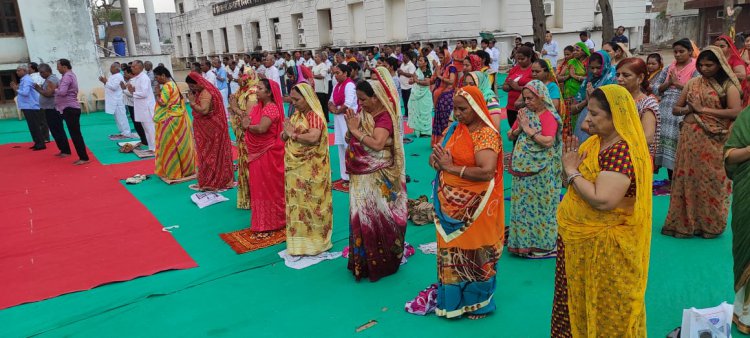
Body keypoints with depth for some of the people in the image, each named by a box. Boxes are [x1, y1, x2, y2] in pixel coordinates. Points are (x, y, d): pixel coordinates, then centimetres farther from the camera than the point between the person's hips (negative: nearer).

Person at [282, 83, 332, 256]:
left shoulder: (314, 115, -15)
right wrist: (286, 133, -11)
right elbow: (284, 136, 11)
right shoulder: (296, 114, 10)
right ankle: (299, 239, 27)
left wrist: (294, 134, -22)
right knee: (296, 202, 14)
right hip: (294, 167, 8)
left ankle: (313, 241, 14)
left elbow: (313, 137, -32)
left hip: (310, 170, -8)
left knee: (309, 203, 2)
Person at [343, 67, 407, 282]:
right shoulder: (363, 112, 8)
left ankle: (381, 262, 16)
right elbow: (350, 140, 11)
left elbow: (377, 144, -29)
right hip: (361, 176, 8)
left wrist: (356, 130, -20)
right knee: (361, 216, 14)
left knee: (377, 217, 1)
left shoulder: (384, 116, -15)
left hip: (377, 178, -8)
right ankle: (363, 261, 29)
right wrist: (350, 126, -7)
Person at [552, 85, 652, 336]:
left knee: (603, 307, 11)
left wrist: (572, 173, -20)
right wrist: (569, 165, -7)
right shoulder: (596, 141, 5)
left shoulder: (622, 151, -24)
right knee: (578, 300, 22)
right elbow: (579, 183, 12)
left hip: (603, 247, -8)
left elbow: (603, 200, -33)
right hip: (578, 241, 9)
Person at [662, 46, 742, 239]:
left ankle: (709, 224, 16)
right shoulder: (692, 84, 10)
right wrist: (690, 109, -9)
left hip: (713, 141, -4)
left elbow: (736, 112, -15)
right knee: (688, 178, 6)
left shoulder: (728, 86, -2)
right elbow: (675, 109, 12)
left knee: (710, 180, 2)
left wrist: (703, 109, -14)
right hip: (690, 138, 4)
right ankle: (685, 222, 16)